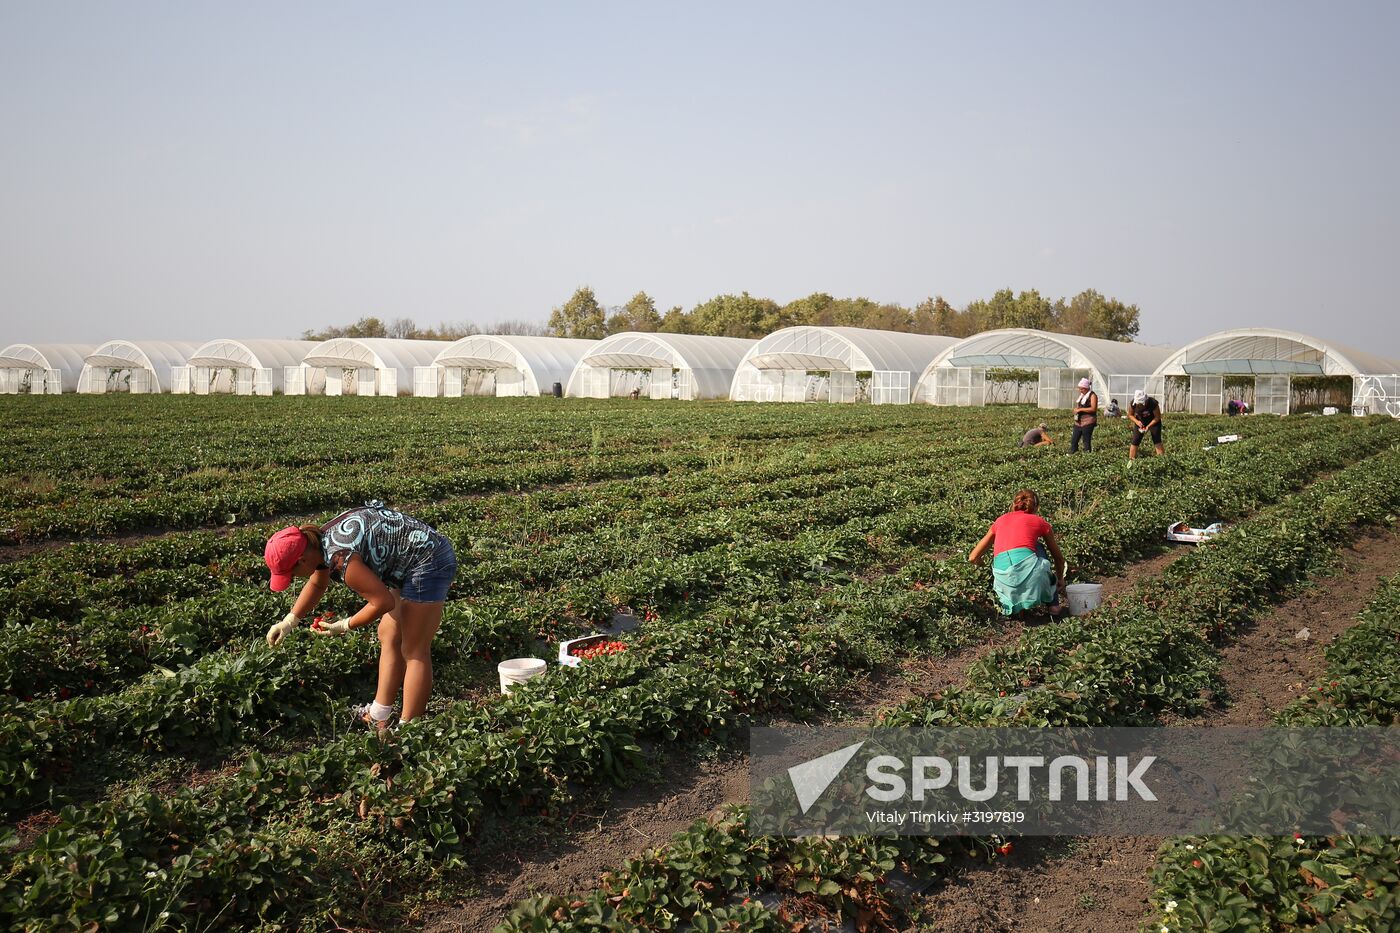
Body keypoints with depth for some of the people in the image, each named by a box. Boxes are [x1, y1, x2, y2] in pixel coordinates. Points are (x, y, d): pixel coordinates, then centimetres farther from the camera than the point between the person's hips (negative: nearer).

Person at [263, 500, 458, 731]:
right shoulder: (321, 541, 2)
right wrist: (288, 622, 20)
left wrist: (344, 627, -8)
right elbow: (316, 584, 23)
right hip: (409, 565, 10)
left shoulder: (340, 557, -27)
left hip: (429, 562, -10)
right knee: (388, 637, 16)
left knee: (414, 652, -5)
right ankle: (378, 717, 25)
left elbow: (384, 602, -20)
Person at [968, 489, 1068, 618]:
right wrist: (1060, 579, 56)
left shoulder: (999, 521, 26)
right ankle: (1053, 604, 32)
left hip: (1003, 580, 2)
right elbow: (1059, 558, 37)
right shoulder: (1039, 521, 21)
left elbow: (973, 558, 26)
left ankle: (1018, 607, 17)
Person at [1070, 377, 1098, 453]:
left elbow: (1093, 409, -18)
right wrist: (1076, 409, 5)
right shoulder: (1081, 395, 16)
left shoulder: (1092, 395, -9)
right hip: (1078, 422, 8)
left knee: (1086, 440, -5)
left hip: (1088, 421, -8)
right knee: (1073, 440, 5)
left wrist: (1080, 409, -18)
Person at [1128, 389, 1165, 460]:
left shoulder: (1153, 403, -33)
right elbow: (1130, 415, -7)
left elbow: (1157, 417, -21)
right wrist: (1137, 421, -26)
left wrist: (1148, 426, -30)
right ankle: (1131, 459, 1)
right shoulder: (1133, 404, -26)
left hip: (1153, 421, -2)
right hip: (1140, 422, 2)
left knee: (1157, 440, -12)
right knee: (1135, 440, -4)